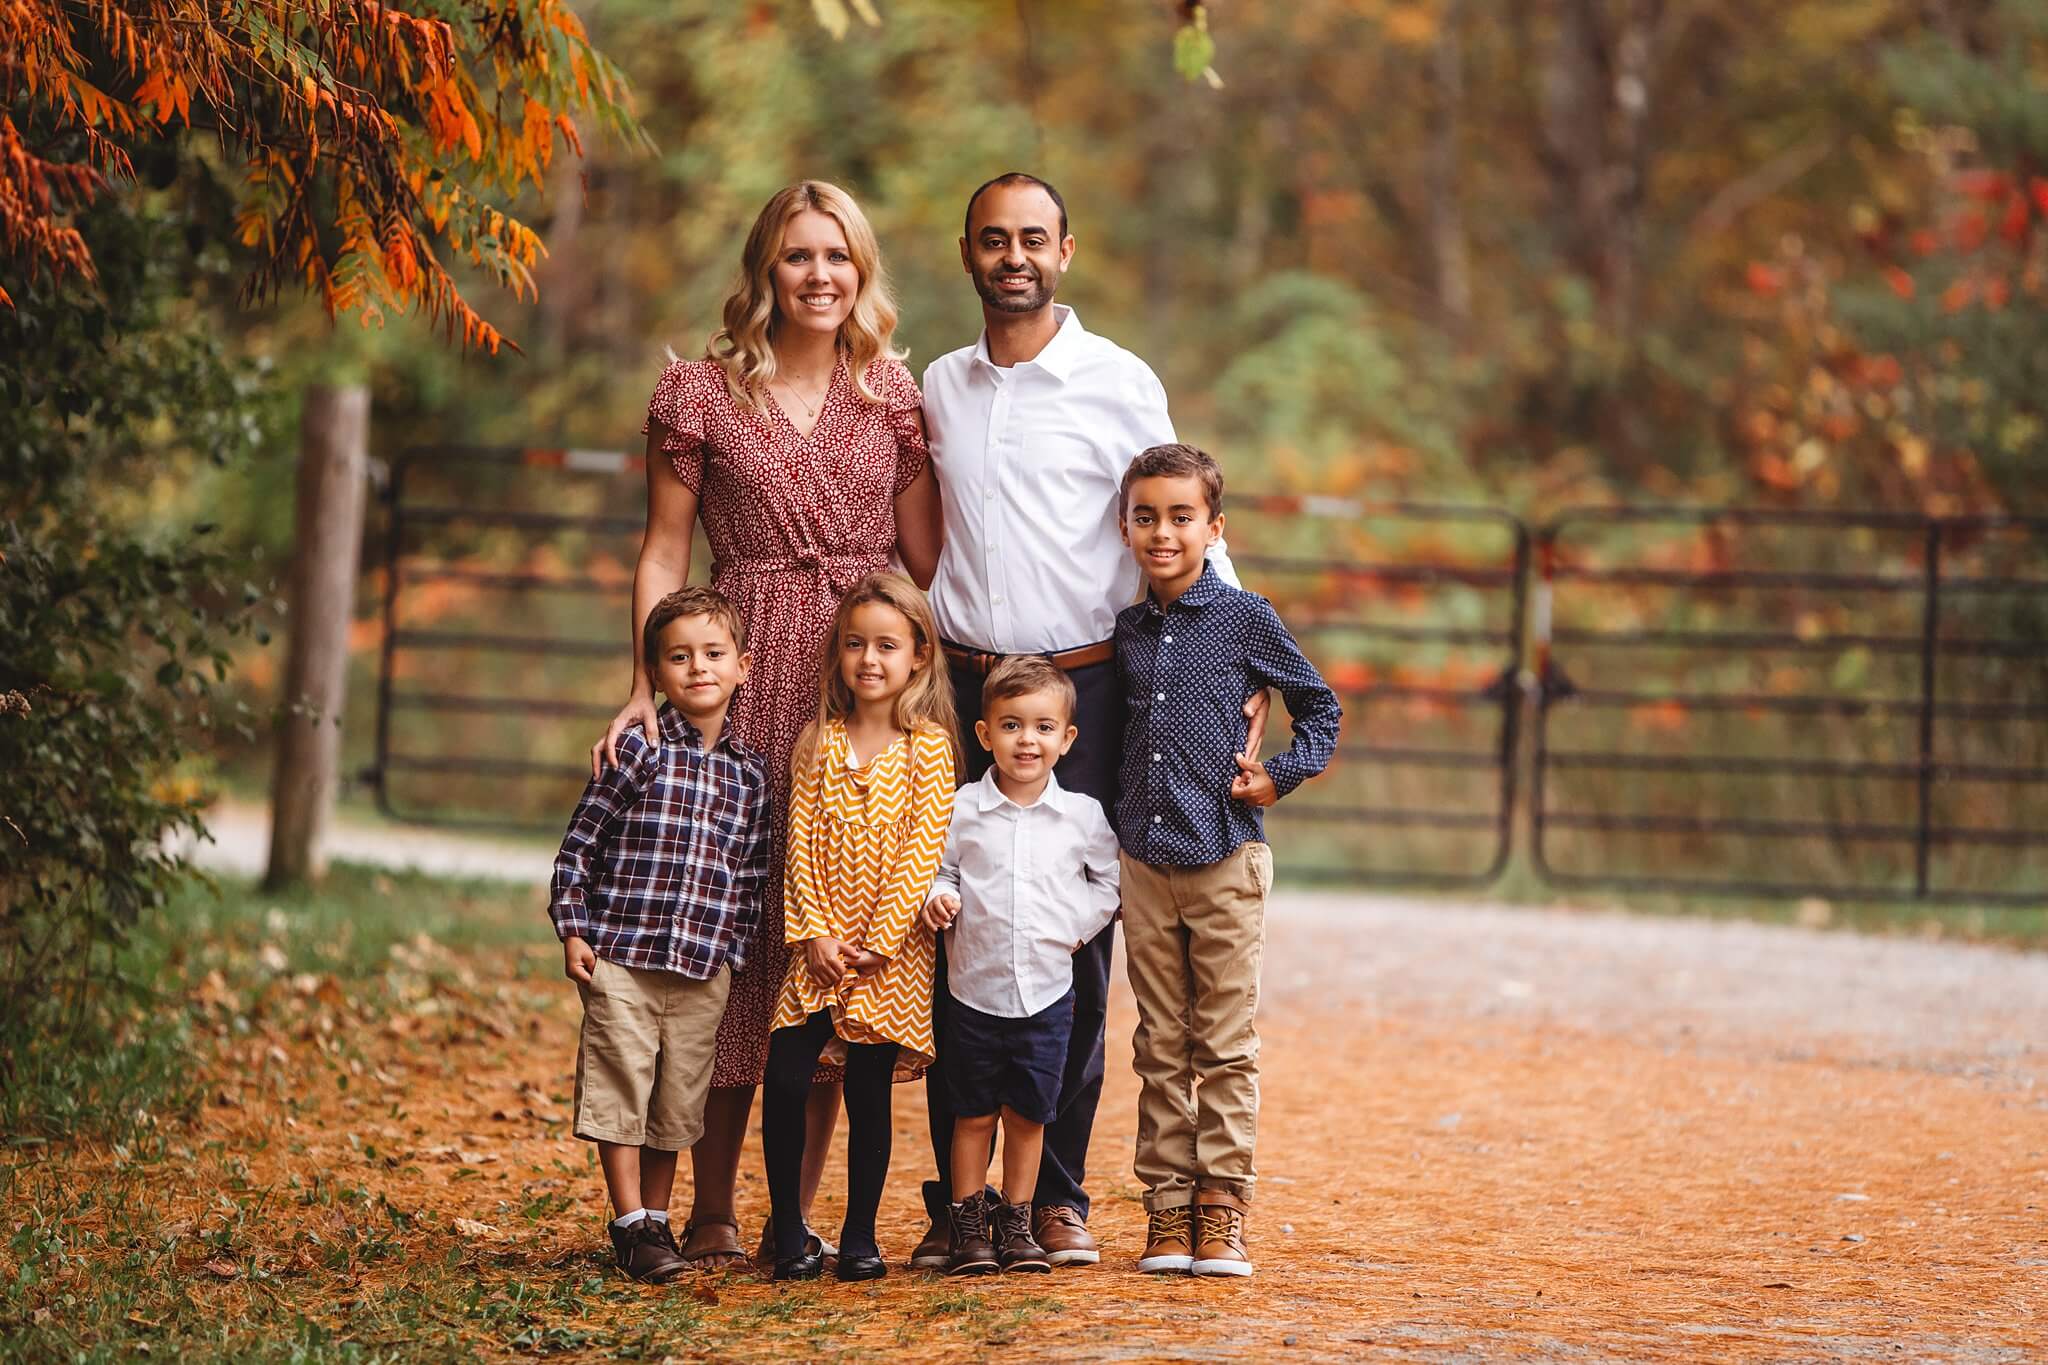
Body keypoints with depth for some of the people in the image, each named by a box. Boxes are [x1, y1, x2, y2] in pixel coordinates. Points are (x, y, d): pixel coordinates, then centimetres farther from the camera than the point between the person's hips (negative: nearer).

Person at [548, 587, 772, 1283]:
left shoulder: (749, 770, 7)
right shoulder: (638, 750, -3)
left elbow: (752, 872, 13)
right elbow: (580, 841, -1)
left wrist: (736, 950, 8)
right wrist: (572, 931, -5)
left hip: (705, 965, 3)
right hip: (621, 956, -3)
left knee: (678, 1099, 8)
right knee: (620, 1088, -3)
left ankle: (656, 1218, 20)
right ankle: (631, 1224, 4)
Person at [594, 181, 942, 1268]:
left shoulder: (894, 395, 11)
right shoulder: (701, 391, 3)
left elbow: (927, 554, 12)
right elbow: (664, 554, 3)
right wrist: (648, 691, -7)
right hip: (746, 678, -2)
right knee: (737, 930, -4)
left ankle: (798, 1212, 10)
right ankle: (711, 1213, 4)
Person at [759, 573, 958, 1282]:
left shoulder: (928, 747, -2)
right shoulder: (820, 742, 7)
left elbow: (922, 851, -7)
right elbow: (800, 842, 3)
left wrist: (880, 941, -12)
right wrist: (812, 932, -8)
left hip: (890, 950, -2)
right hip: (819, 944, 2)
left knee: (869, 1086, 0)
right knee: (784, 1078, -7)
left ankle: (860, 1236, 10)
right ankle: (788, 1231, 4)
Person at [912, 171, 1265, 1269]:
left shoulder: (1120, 383, 1)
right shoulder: (938, 389, 11)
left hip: (1085, 688, -3)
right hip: (960, 686, 3)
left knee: (1075, 949, -1)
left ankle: (1057, 1194, 7)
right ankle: (956, 1200, 5)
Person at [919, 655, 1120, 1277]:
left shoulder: (1083, 816, -1)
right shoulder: (961, 809, -3)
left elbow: (1110, 881, 11)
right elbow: (940, 869, 7)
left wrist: (1078, 924, -1)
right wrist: (938, 897, -14)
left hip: (1047, 991, 1)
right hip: (975, 988, -1)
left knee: (1027, 1114, 8)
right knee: (973, 1114, 6)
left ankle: (1016, 1225, 19)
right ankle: (968, 1227, 15)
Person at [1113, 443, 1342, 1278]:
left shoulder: (1245, 619, -3)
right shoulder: (1126, 631, 8)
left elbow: (1320, 707, 7)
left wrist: (1279, 777, -5)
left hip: (1227, 861, -4)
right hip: (1144, 862, 4)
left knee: (1225, 1041, 0)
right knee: (1160, 1043, 7)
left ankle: (1222, 1200, 5)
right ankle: (1167, 1204, 12)